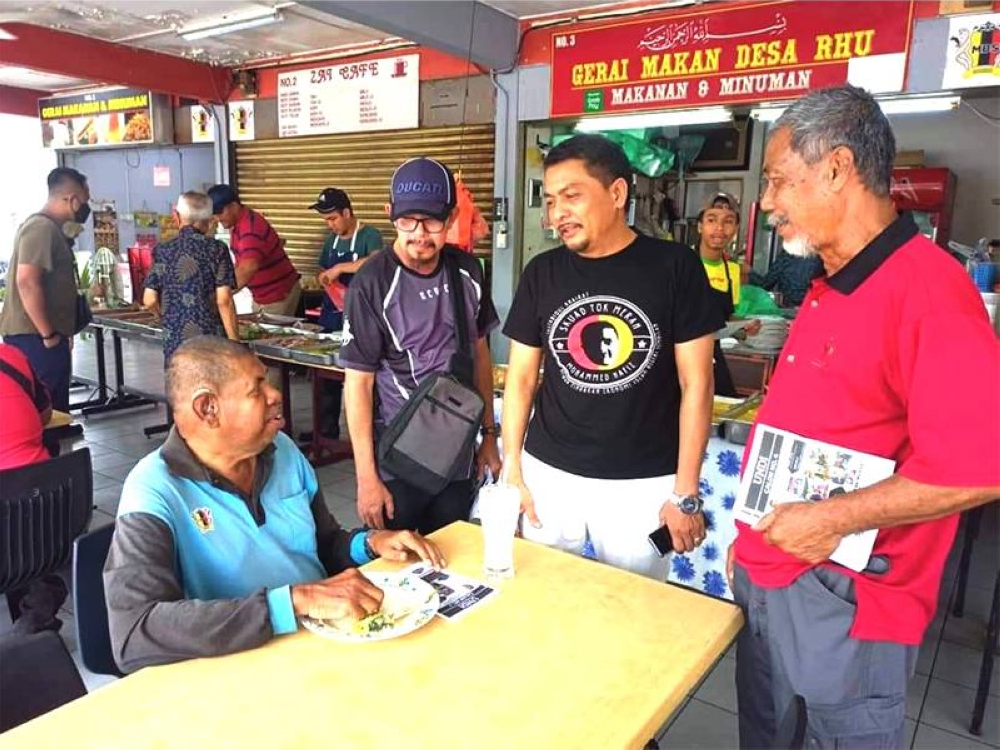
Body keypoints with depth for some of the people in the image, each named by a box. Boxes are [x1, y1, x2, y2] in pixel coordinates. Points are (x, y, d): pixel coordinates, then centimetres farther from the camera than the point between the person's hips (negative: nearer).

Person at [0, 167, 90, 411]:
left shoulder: (48, 227, 17)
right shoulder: (42, 228, -14)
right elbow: (27, 283, -24)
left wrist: (54, 332, 21)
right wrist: (48, 334, -19)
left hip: (37, 336, 10)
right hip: (36, 338, -10)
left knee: (51, 407, 14)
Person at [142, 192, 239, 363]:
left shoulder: (162, 251, 4)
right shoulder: (217, 249, -3)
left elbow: (150, 300, 1)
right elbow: (224, 300, -10)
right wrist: (235, 343, -6)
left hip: (175, 341, 2)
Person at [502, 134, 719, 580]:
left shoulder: (674, 267, -6)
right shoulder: (542, 273, 1)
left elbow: (695, 384, -5)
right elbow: (521, 379, 6)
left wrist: (685, 493, -7)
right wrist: (511, 470, 1)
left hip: (642, 483, -2)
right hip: (549, 474, 3)